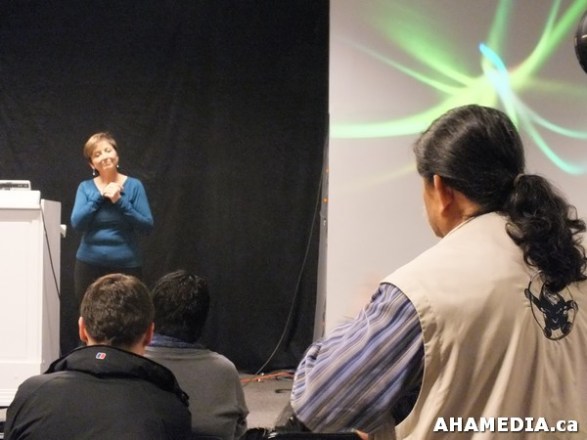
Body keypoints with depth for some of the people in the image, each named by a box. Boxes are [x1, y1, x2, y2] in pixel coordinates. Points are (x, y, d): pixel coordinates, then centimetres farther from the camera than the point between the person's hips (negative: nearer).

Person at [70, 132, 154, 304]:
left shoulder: (134, 186, 0)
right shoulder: (85, 187, 5)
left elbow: (147, 226, -6)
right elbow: (76, 223, -8)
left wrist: (120, 201, -15)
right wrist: (100, 196, -13)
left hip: (126, 265, -1)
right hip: (89, 264, 2)